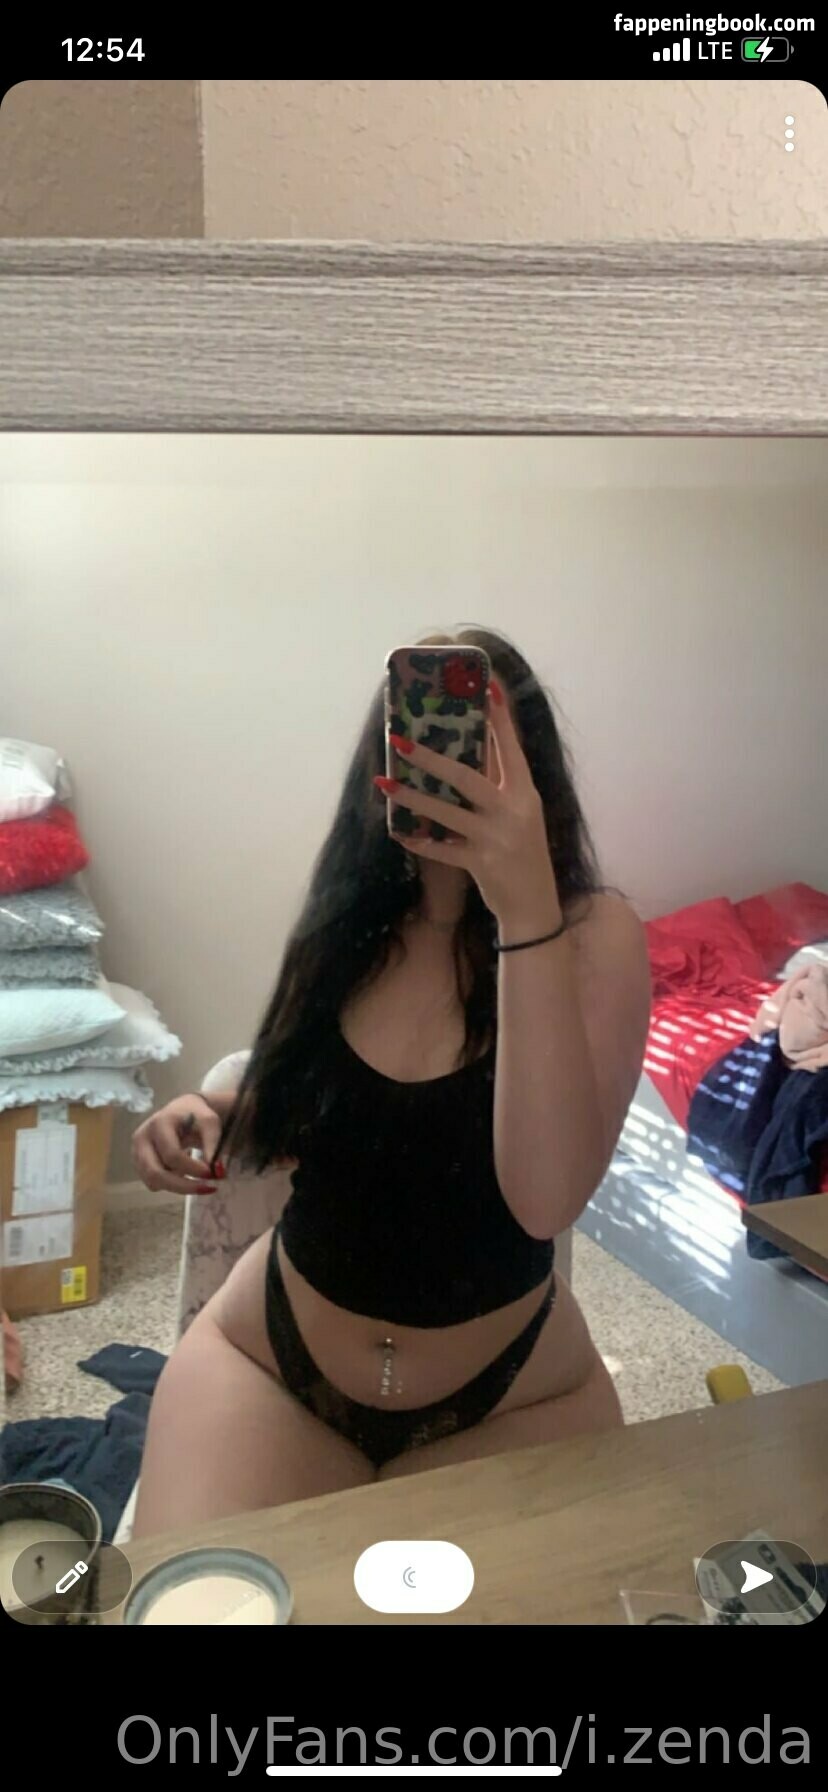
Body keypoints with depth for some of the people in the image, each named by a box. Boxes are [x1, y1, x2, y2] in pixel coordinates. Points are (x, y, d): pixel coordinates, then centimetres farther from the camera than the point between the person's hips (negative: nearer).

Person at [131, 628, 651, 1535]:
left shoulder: (595, 931, -18)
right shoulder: (348, 913, -6)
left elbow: (546, 1198, -33)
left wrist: (527, 911, -41)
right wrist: (209, 1118, -12)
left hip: (514, 1398, -1)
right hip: (271, 1356, 2)